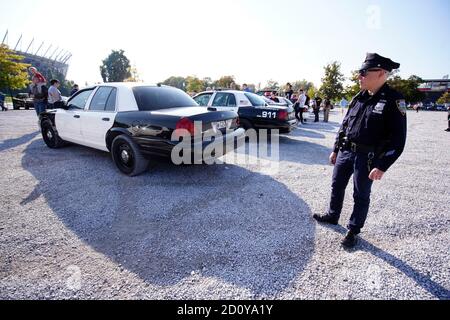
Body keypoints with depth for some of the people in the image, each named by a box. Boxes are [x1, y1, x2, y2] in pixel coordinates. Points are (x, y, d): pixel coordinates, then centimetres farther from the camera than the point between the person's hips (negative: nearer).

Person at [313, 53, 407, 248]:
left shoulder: (393, 101, -13)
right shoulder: (359, 97, 6)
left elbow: (398, 139, -14)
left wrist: (382, 166, -19)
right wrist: (336, 149, 13)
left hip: (367, 157, -6)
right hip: (345, 152, 6)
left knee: (361, 195, 8)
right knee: (337, 186, 18)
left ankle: (353, 230, 26)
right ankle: (332, 216, 39)